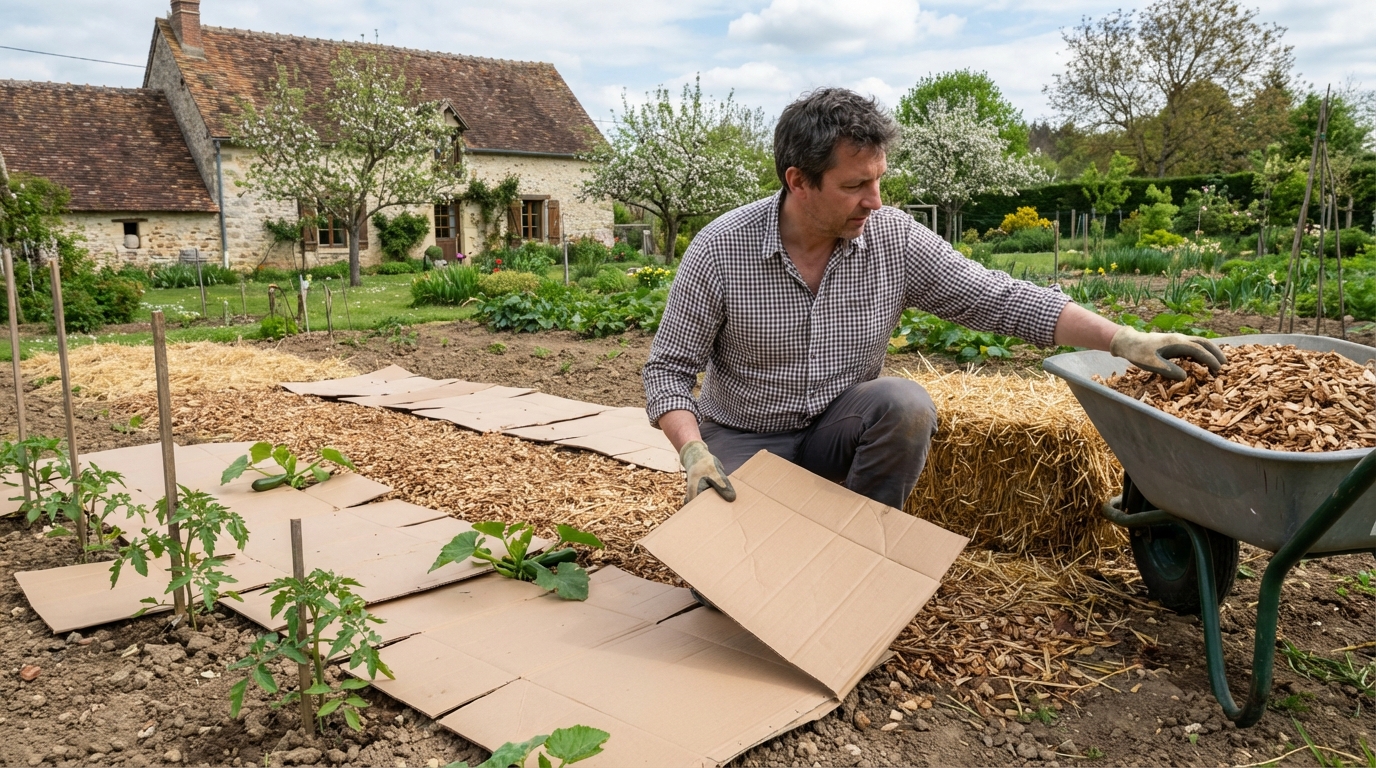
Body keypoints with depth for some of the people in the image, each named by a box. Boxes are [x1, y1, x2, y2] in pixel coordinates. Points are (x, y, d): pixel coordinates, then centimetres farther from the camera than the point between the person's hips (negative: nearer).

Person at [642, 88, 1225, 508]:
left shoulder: (894, 240, -12)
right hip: (744, 439, -2)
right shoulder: (720, 249, -19)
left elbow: (1000, 299, -10)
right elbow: (668, 370, -13)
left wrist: (1124, 340, -18)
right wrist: (694, 454, -29)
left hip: (840, 428, 2)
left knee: (906, 404, -31)